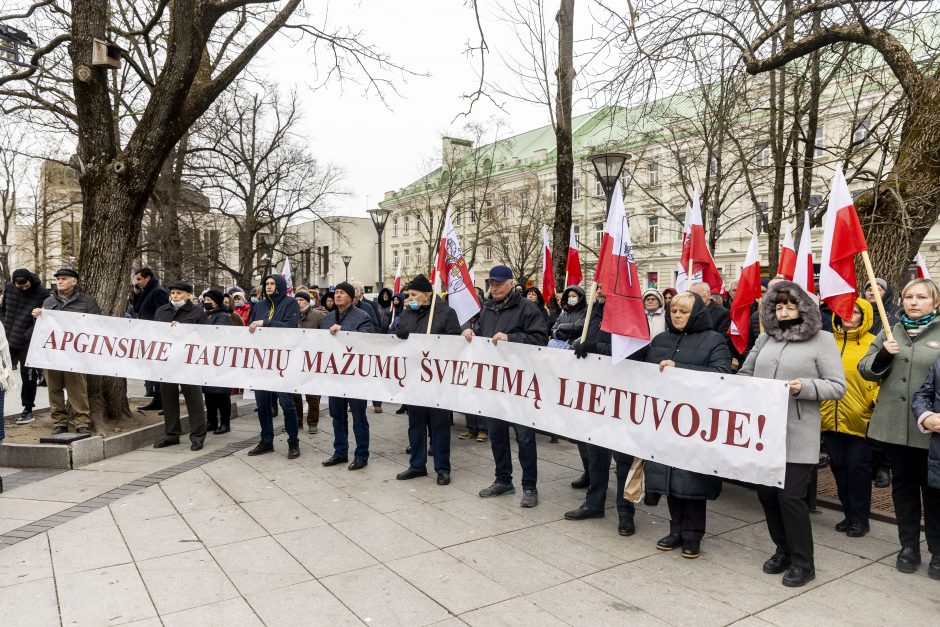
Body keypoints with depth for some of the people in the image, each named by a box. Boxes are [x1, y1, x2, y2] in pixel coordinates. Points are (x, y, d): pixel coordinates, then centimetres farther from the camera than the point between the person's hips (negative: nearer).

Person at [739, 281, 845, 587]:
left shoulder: (822, 340, -2)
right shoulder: (765, 338, 13)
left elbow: (838, 386, -6)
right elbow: (745, 373, 20)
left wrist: (805, 387, -22)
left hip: (797, 435, -5)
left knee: (790, 495, -5)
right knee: (766, 492, 11)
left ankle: (803, 562, 14)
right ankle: (783, 550, 31)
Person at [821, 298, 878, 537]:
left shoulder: (872, 344, -4)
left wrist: (877, 401, -18)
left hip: (859, 419, -4)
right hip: (831, 418, 4)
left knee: (858, 468, 4)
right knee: (839, 467, 13)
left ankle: (860, 518, 20)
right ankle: (849, 513, 28)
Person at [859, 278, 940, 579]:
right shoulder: (889, 333, 10)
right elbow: (866, 370, 7)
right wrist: (883, 355, -12)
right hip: (893, 424, 3)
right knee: (903, 486, 13)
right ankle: (909, 546, 26)